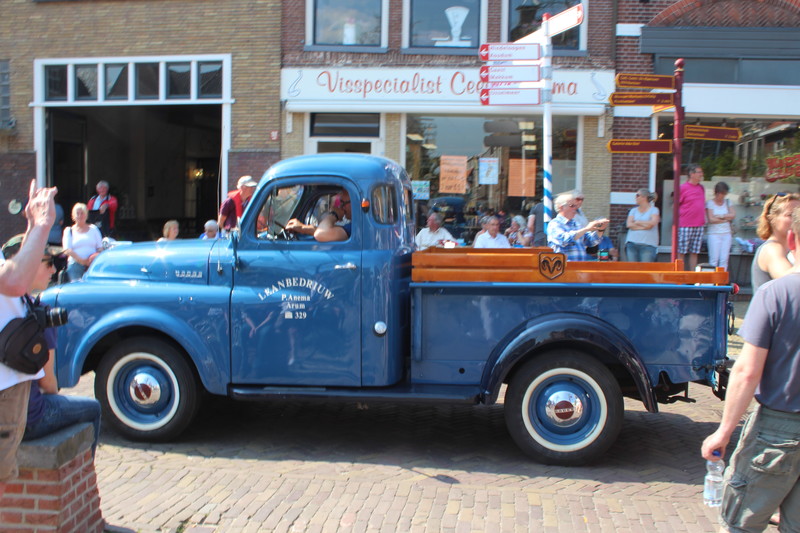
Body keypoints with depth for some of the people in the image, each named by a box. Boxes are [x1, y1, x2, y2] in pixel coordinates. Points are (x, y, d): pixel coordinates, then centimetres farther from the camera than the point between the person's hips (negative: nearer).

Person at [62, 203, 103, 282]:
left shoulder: (93, 228, 18)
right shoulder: (69, 230, 13)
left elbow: (100, 248, 14)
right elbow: (67, 250, 1)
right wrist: (81, 260, -13)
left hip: (93, 265, 1)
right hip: (75, 264, -1)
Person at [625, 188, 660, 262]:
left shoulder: (654, 210, 5)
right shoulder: (633, 210, 16)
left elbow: (652, 223, -12)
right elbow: (629, 224, 1)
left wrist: (637, 222, 2)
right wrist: (644, 226, -7)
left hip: (648, 245, -4)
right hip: (632, 243, 4)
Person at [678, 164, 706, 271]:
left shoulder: (701, 188, 13)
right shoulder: (683, 188, -6)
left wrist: (703, 219, 14)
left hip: (699, 226, 6)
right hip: (685, 225, -6)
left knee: (694, 252, 7)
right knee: (681, 252, -4)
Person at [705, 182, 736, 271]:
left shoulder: (727, 202, 13)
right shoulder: (710, 203, -1)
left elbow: (733, 215, 2)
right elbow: (711, 219, -11)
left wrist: (720, 216, -8)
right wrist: (726, 218, -3)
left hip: (727, 234, 4)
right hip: (714, 234, -4)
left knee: (724, 259, 0)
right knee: (714, 259, -7)